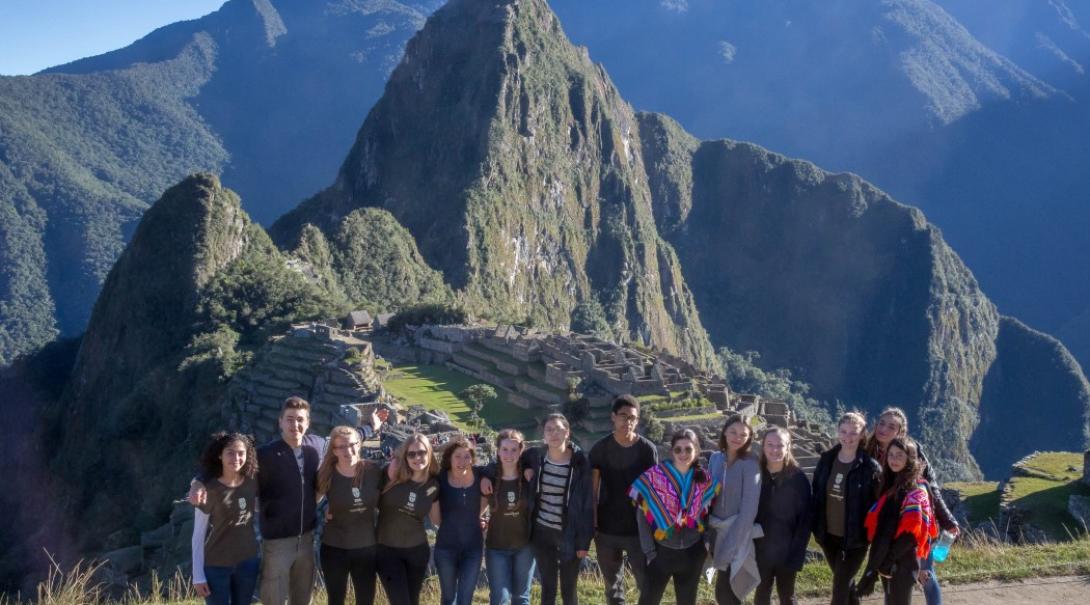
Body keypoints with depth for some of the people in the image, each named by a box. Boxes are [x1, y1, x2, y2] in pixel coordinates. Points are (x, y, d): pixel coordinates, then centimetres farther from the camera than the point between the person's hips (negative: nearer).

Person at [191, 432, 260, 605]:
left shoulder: (252, 484, -4)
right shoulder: (209, 490, -15)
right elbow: (198, 535, -10)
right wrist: (198, 575, -11)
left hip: (248, 562, 4)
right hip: (216, 566, -4)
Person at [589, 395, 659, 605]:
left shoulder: (647, 449, -6)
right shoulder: (600, 448, -3)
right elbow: (592, 489, 1)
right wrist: (591, 524, -4)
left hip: (638, 528, -1)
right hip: (606, 529, 2)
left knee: (647, 583, -1)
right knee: (613, 584, 13)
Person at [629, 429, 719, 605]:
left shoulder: (705, 479, -2)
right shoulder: (654, 476, -12)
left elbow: (707, 514, 11)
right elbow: (642, 516, -9)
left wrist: (708, 543, 1)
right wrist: (649, 551, -10)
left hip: (692, 554, 3)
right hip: (661, 551, -3)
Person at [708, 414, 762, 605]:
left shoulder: (750, 464, -14)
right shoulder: (715, 458, 3)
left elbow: (750, 506, -18)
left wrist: (733, 543, -21)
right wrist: (706, 531, 4)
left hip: (737, 531, -5)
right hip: (715, 530, 5)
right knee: (726, 587, 13)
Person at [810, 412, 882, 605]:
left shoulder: (870, 467, -13)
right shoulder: (826, 460, 1)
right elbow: (815, 494, 8)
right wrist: (815, 527, 6)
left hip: (855, 538, -5)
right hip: (828, 535, 5)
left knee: (840, 588, -5)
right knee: (844, 583, 20)